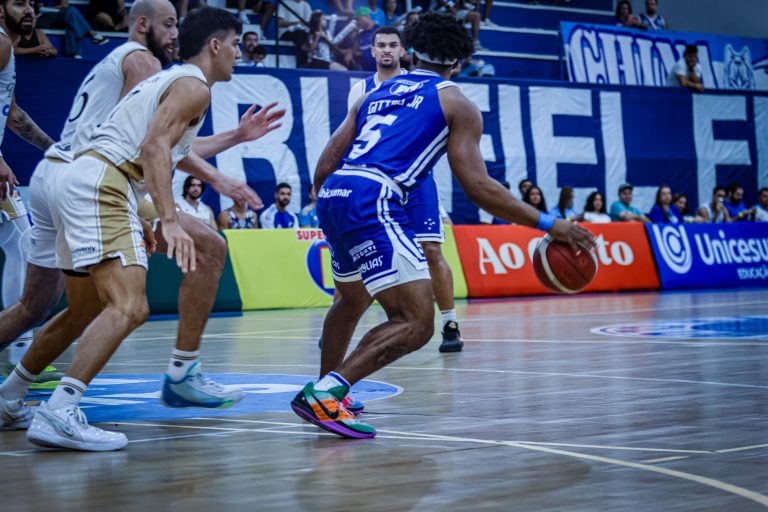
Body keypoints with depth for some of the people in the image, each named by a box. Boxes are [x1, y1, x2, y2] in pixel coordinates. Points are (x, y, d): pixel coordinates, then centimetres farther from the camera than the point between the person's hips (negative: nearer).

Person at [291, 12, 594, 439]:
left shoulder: (375, 95, 26)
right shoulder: (456, 103, 9)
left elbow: (325, 165, 20)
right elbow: (478, 186, 0)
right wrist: (548, 224, 3)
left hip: (332, 195, 8)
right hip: (373, 201, -8)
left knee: (353, 299, 32)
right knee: (416, 323, -9)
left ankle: (325, 393, 41)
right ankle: (324, 392, -21)